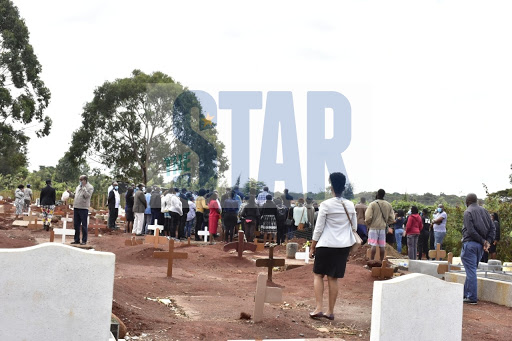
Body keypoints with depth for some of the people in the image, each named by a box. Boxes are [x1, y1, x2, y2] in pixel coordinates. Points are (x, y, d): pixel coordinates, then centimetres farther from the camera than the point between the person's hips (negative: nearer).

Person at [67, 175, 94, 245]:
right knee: (76, 224, 10)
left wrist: (83, 188, -16)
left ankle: (84, 240, 5)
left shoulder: (90, 187, -4)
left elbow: (87, 195, -17)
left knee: (84, 225, -1)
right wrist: (70, 193, 4)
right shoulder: (78, 187, 17)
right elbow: (74, 195, 21)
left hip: (84, 208, -7)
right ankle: (76, 240, 19)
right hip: (76, 207, 7)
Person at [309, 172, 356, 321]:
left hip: (326, 245, -4)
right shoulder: (350, 205, 3)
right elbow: (354, 227, 11)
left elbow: (318, 229, -8)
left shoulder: (326, 205, -10)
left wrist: (312, 247, 0)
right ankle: (330, 311, 12)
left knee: (318, 275, 8)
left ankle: (319, 308, -3)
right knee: (333, 278, 9)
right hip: (344, 246, 4)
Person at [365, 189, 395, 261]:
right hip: (383, 228, 4)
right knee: (382, 246, 7)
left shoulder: (372, 204, -9)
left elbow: (368, 217, -14)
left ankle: (372, 261, -3)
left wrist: (368, 224, 4)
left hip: (374, 227, -4)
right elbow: (392, 219, 5)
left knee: (373, 245, -3)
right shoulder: (388, 205, 6)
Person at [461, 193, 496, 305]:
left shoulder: (468, 212, -10)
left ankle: (472, 297, -3)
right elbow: (492, 228, 7)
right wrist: (488, 241, -1)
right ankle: (466, 294, 24)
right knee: (472, 270, 16)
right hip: (480, 245, 7)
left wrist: (483, 241, -10)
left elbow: (471, 231, -18)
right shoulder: (484, 211, 11)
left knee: (471, 271, -4)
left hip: (470, 244, -7)